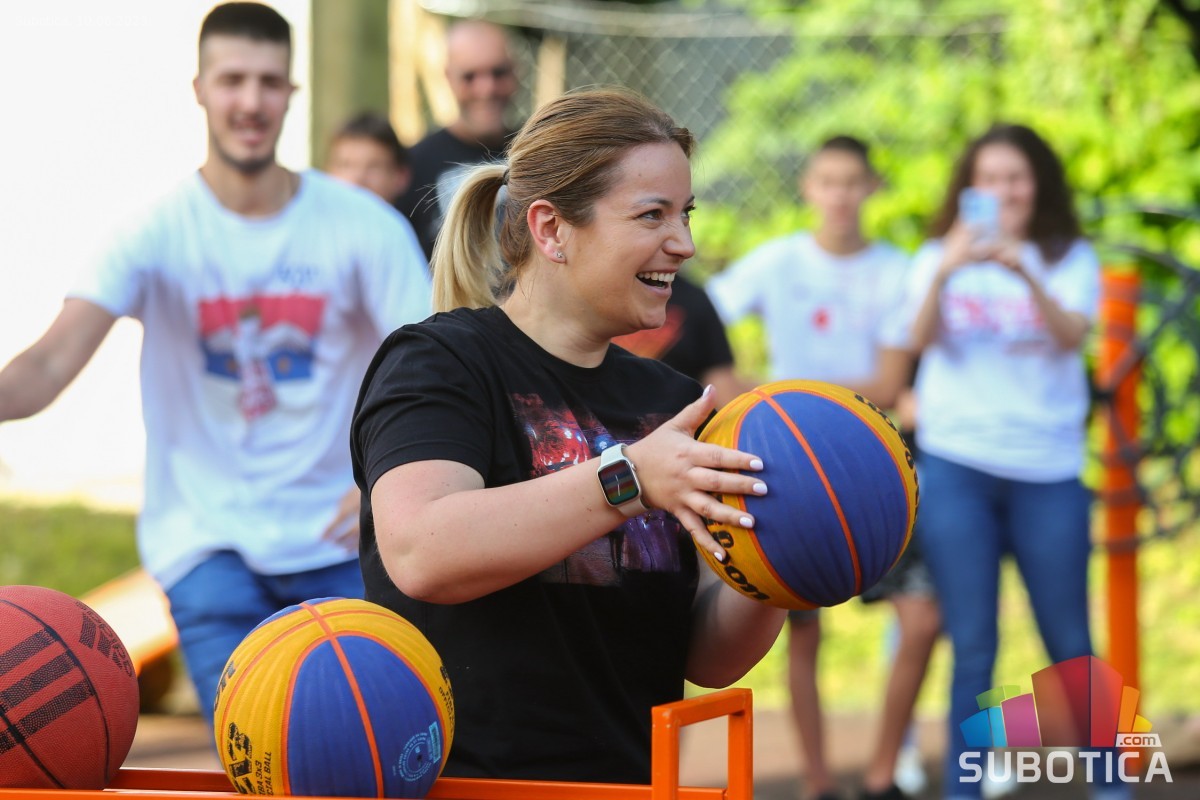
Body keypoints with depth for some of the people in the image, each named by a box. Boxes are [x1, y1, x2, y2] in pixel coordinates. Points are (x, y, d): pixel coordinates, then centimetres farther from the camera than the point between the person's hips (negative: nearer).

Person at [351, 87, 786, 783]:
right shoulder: (438, 362, -2)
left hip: (633, 776, 5)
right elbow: (418, 554, -22)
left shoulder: (669, 399, 16)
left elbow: (706, 661, 13)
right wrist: (628, 478, -27)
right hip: (458, 781, -4)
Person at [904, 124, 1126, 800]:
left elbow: (1072, 335, -13)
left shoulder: (1070, 259, 5)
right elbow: (923, 339, -11)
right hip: (959, 466, 0)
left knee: (1071, 645, 5)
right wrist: (943, 273, -31)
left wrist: (1025, 273, -31)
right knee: (973, 649, 0)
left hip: (1049, 471, 0)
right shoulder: (942, 256, 5)